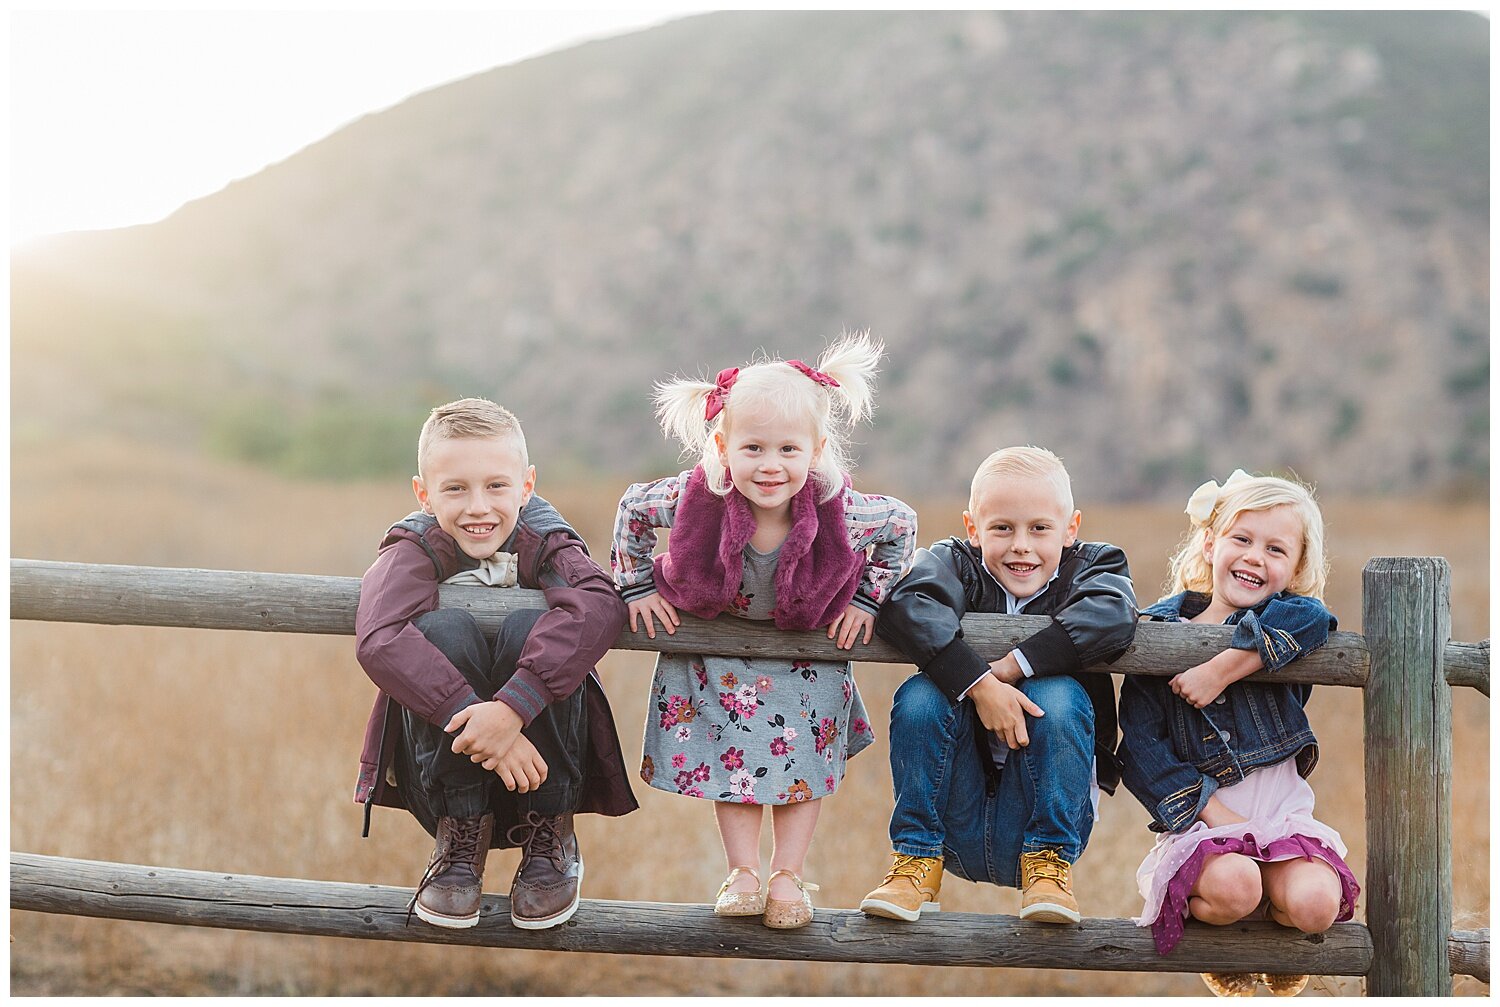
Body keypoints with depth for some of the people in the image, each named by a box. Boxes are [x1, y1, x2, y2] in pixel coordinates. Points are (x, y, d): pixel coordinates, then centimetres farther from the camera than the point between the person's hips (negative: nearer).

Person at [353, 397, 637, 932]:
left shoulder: (544, 541, -9)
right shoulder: (415, 550, -9)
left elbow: (598, 605, -32)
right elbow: (379, 640, -29)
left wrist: (512, 708, -44)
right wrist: (475, 720, -41)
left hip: (537, 759, 0)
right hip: (444, 759, 0)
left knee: (530, 629, -26)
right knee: (445, 629, -25)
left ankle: (549, 839, -10)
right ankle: (461, 837, -12)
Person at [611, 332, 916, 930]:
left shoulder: (840, 512, -33)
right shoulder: (698, 498, -33)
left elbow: (903, 527, -11)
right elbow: (632, 509, -11)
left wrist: (866, 599, -10)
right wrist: (637, 586, -7)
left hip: (810, 650, 0)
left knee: (805, 758, 6)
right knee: (728, 758, 5)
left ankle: (788, 876, 20)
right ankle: (742, 874, 18)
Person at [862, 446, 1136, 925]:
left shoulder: (1090, 566, 2)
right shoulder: (957, 562, 0)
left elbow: (1112, 616, -24)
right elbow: (906, 606, -24)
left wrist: (1008, 669, -28)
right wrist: (979, 684, -35)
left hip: (1045, 811, 0)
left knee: (1060, 698, -24)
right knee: (920, 695, -21)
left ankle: (1048, 865, -12)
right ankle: (918, 862, -10)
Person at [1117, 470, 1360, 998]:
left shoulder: (1280, 626, 6)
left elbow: (1312, 618, -21)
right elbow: (1142, 744, -5)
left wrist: (1223, 668, -29)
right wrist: (1213, 812, -14)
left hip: (1282, 811, 2)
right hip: (1201, 817, -2)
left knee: (1314, 904, -25)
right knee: (1233, 886, -33)